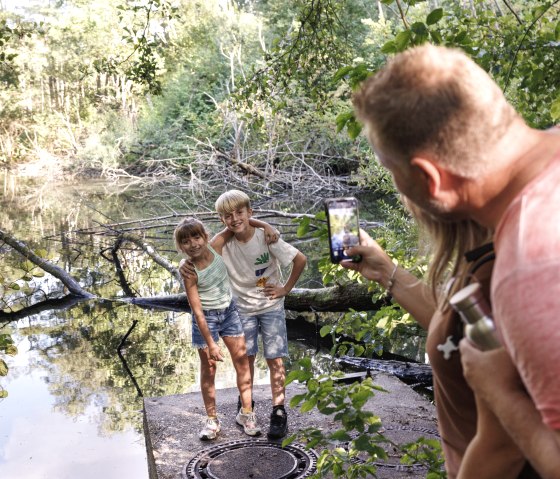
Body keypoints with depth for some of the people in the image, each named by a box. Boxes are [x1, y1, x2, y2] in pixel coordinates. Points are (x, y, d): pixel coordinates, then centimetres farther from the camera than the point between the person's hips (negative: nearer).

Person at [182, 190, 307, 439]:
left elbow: (300, 260, -12)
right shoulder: (223, 243, -13)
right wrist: (185, 265, -25)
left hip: (271, 306, -2)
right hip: (243, 308, 3)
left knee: (274, 359, -5)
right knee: (246, 357, 11)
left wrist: (286, 289, -9)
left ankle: (278, 413, 0)